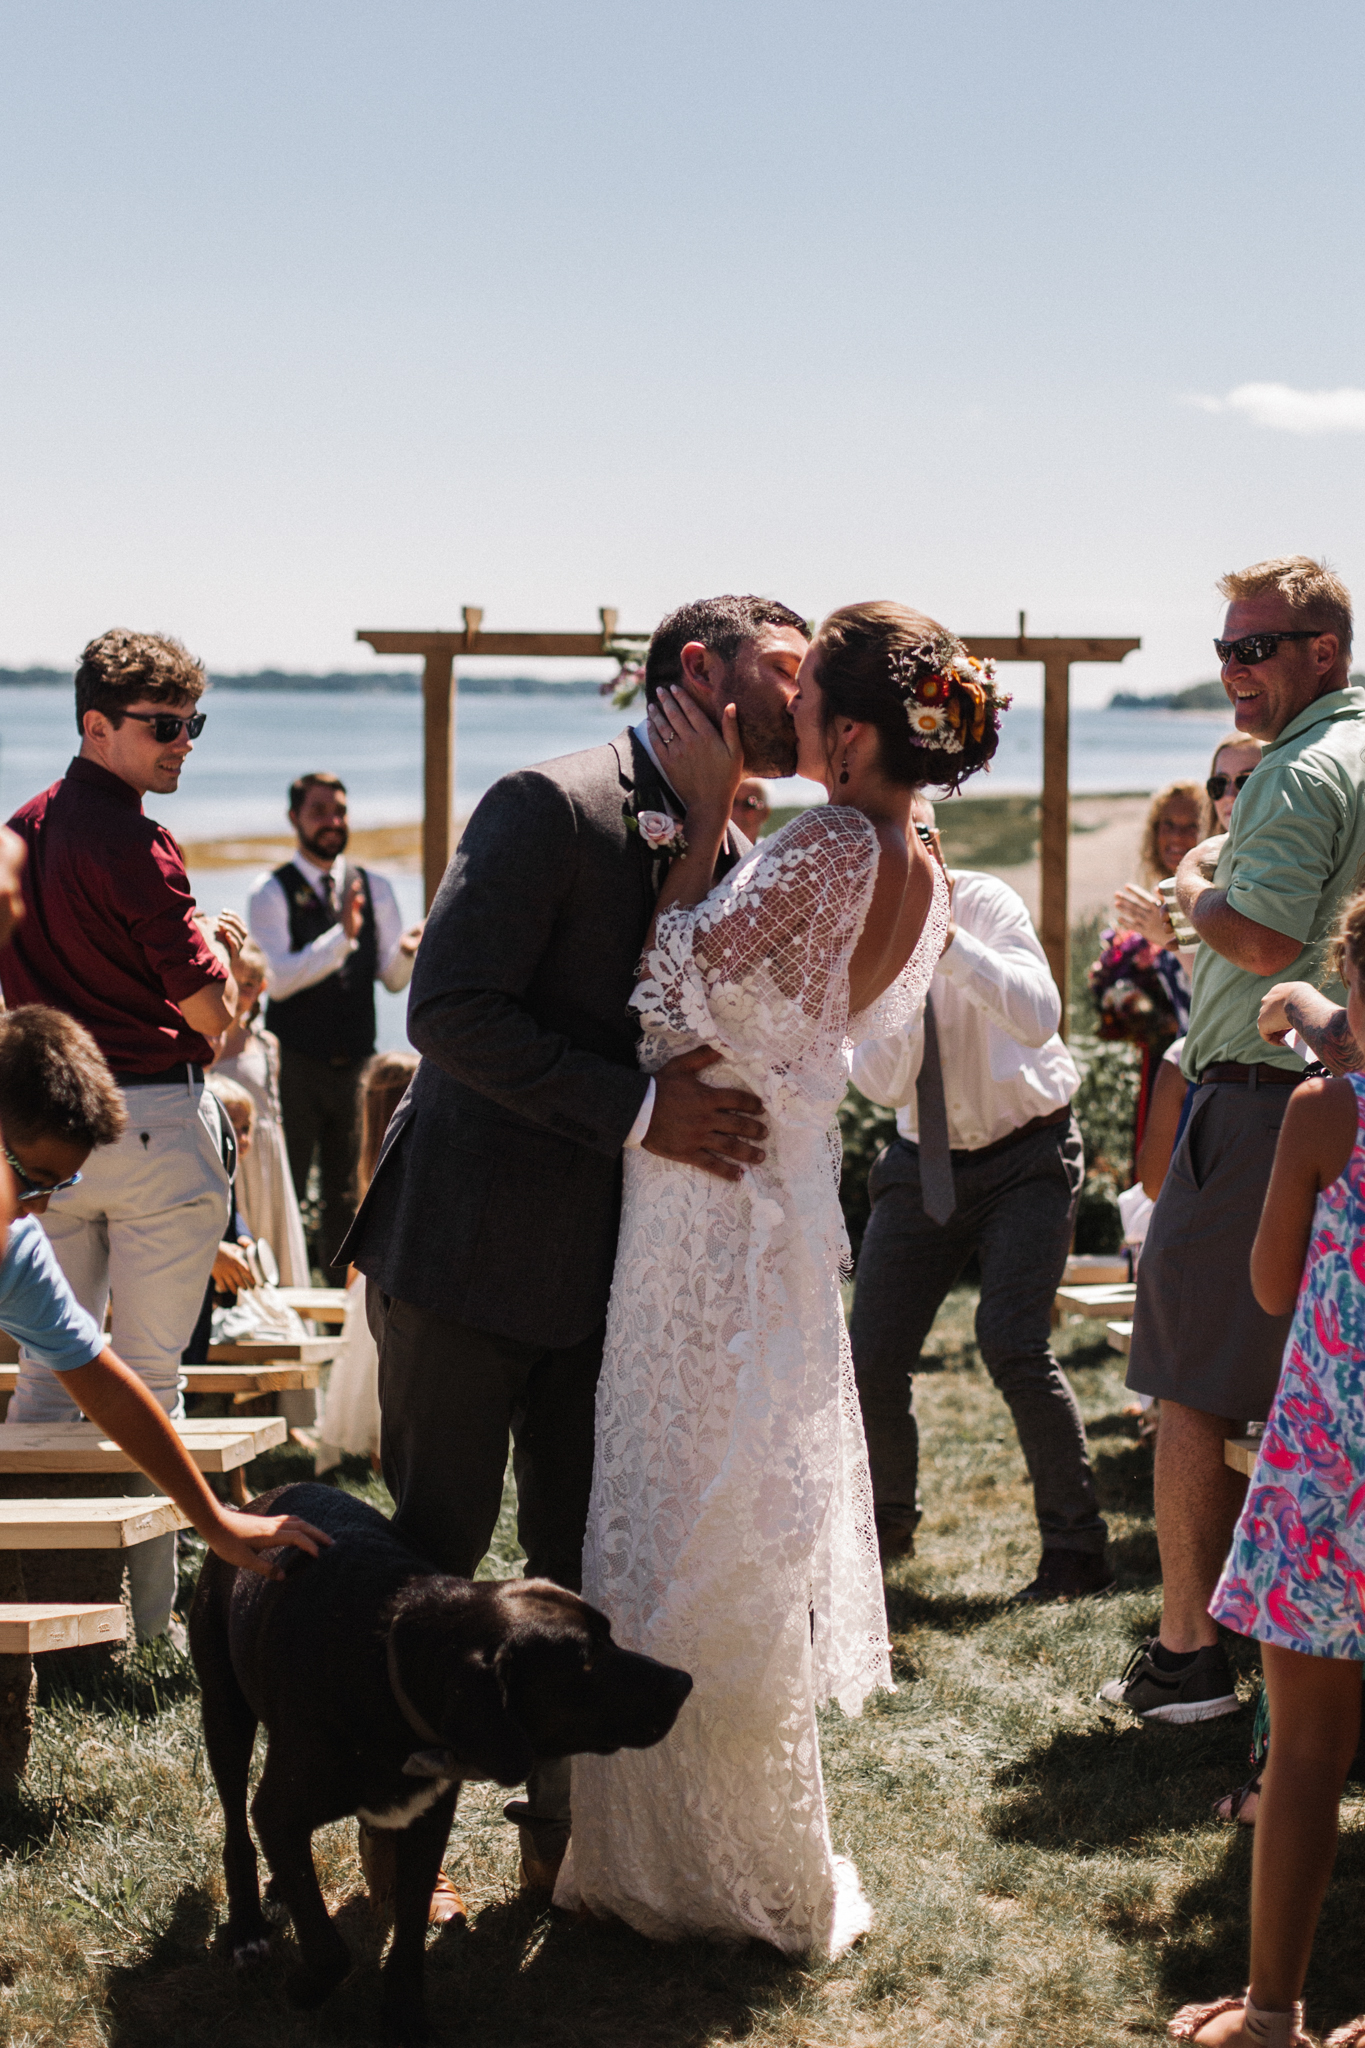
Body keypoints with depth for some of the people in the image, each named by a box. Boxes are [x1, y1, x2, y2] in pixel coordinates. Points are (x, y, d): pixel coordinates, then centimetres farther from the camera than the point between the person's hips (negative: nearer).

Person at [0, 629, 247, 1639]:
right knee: (150, 1376, 1)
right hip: (155, 1120, -7)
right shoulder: (135, 847, -15)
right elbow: (213, 1014, -12)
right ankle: (147, 1612, 6)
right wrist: (225, 953, 6)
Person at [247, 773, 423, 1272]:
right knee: (284, 1190, -3)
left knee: (345, 1193, 10)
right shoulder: (271, 891, -3)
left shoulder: (375, 889, 10)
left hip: (352, 1063, 4)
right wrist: (342, 935, -26)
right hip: (296, 1062, -4)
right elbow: (277, 979, -16)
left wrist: (406, 949, -15)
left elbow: (394, 979, 8)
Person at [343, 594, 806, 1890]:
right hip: (473, 1247, -7)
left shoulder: (729, 851, 9)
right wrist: (639, 1108, -24)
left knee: (585, 1565, 11)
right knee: (435, 1555, 5)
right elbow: (450, 1011, -22)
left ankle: (561, 1825, 24)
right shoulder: (549, 807, -15)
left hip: (611, 1263, 7)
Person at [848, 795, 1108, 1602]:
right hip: (925, 1162, 4)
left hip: (1027, 1153, -4)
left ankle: (1078, 1552, -4)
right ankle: (889, 1522, 28)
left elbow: (1039, 1017, -31)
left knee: (1013, 1344, -19)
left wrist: (945, 938, -38)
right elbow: (882, 1082, -17)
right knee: (874, 1357, 0)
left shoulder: (985, 903, -15)